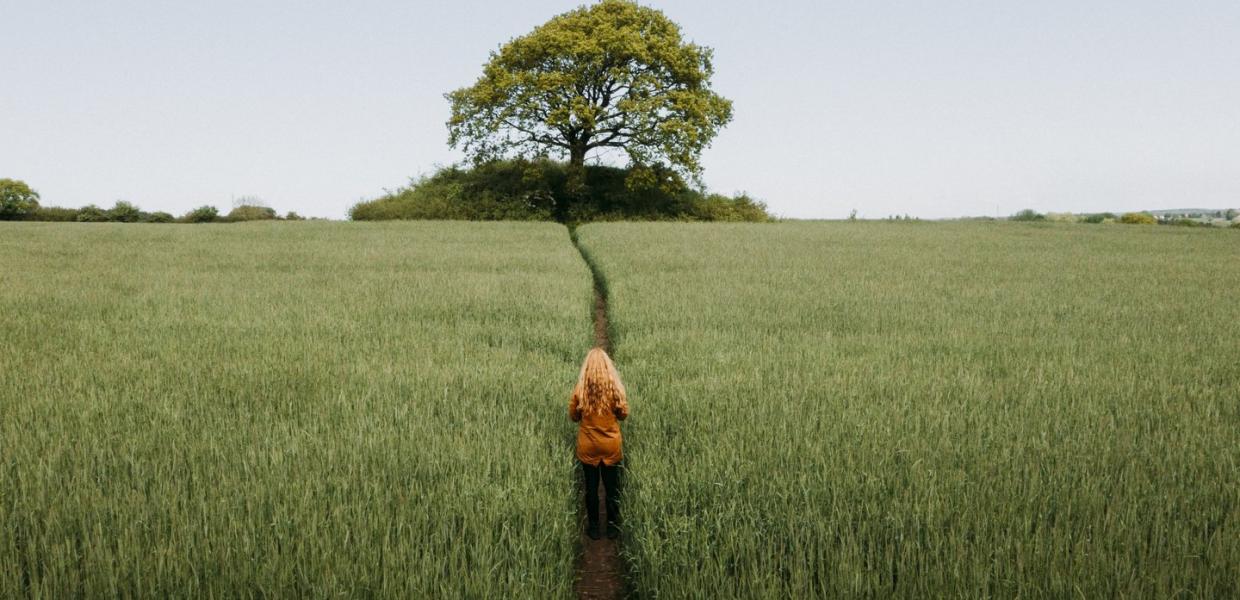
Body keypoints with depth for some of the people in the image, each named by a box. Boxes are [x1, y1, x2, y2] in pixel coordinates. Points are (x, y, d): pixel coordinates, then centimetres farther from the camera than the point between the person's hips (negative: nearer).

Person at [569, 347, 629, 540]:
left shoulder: (580, 389, -11)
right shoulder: (615, 387, -12)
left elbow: (573, 416, 0)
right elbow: (623, 414, -1)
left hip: (588, 446, 0)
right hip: (611, 445, 0)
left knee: (591, 488, 13)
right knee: (612, 487, 13)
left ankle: (594, 528, 22)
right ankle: (613, 527, 22)